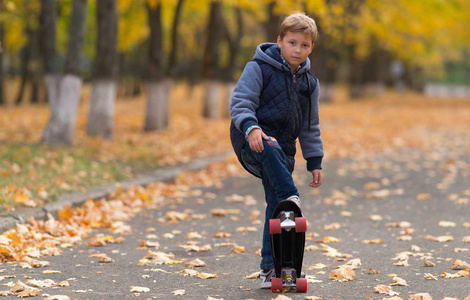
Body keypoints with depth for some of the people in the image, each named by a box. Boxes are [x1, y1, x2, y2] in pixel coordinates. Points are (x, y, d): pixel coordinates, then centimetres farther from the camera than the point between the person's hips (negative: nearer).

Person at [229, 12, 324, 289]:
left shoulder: (309, 83, 12)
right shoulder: (259, 68, -5)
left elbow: (310, 127, 19)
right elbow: (240, 102, -12)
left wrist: (315, 161, 13)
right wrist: (251, 127, -31)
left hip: (283, 148, 5)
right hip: (250, 141, -5)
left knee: (276, 207, -1)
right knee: (270, 147, -41)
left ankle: (271, 267, 7)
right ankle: (291, 199, -44)